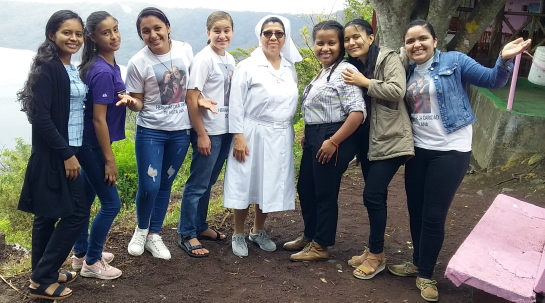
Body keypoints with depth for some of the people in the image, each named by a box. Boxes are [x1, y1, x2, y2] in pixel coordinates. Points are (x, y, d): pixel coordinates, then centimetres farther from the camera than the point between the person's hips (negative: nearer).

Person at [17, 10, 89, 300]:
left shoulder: (72, 69, 12)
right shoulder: (47, 68, -15)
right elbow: (41, 117, -20)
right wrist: (66, 154, -20)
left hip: (68, 151, 9)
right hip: (53, 154, -9)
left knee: (49, 214, 14)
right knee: (76, 212, -6)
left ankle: (44, 272, 26)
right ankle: (41, 279, 6)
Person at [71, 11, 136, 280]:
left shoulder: (109, 65, 6)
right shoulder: (102, 72, -22)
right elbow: (98, 119, -22)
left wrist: (123, 97, 4)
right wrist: (109, 159, -19)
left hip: (89, 144, 9)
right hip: (93, 146, -9)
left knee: (86, 199, 18)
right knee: (111, 203, 1)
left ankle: (81, 254, 34)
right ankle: (91, 262, 16)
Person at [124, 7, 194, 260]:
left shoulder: (185, 50, -3)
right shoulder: (138, 62, -11)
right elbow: (138, 103, -6)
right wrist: (130, 101, -27)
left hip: (181, 130, 3)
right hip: (150, 131, -3)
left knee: (165, 184, 12)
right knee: (149, 186, -5)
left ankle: (154, 235, 29)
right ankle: (141, 229, 25)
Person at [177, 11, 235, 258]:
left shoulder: (230, 60, 9)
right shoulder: (203, 59, -13)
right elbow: (191, 98, -15)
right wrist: (201, 134, -16)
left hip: (225, 130, 7)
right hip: (208, 132, -7)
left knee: (208, 182, 17)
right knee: (198, 184, 2)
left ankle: (200, 227, 30)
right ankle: (187, 235, 13)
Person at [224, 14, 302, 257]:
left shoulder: (290, 67, 8)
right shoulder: (247, 66, -8)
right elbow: (236, 104, -9)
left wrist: (291, 131, 12)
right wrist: (238, 136, -14)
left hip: (281, 136, 5)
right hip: (253, 134, -5)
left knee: (270, 185, 12)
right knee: (246, 184, 4)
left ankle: (258, 231, 31)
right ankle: (238, 235, 22)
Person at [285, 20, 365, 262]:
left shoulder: (345, 71, -15)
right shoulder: (323, 72, 14)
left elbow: (357, 112, -23)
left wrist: (333, 142, -23)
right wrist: (308, 136, 17)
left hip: (332, 140, -10)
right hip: (315, 139, 10)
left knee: (325, 193, 3)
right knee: (305, 188, 17)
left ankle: (320, 246, 20)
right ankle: (309, 236, 35)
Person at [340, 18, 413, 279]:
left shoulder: (388, 58, -8)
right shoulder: (352, 67, 12)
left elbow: (397, 90, -22)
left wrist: (366, 83, -17)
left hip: (389, 139, -7)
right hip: (367, 140, 7)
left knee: (373, 195, -8)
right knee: (376, 196, 13)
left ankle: (377, 255, 8)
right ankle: (374, 250, 24)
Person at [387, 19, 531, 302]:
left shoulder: (454, 61, -7)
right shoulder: (408, 73, 7)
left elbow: (493, 80, -9)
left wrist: (505, 60, -29)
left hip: (450, 151, -5)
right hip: (418, 149, 5)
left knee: (433, 215, 0)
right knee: (415, 211, 13)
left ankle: (426, 275, 17)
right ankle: (417, 262, 33)